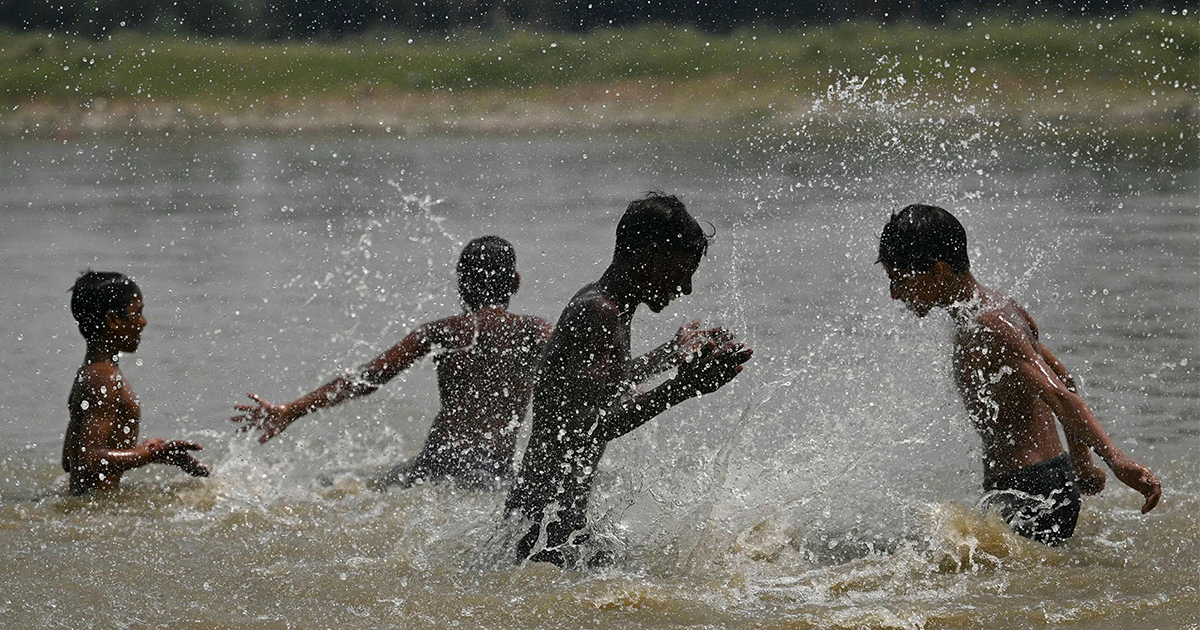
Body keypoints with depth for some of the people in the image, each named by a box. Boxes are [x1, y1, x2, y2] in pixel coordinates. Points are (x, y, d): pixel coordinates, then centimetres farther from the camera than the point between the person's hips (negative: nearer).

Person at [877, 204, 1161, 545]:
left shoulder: (988, 328, -18)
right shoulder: (998, 306, 15)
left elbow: (1057, 395, -31)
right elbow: (1063, 377, 26)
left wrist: (1116, 459, -43)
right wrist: (1081, 465, 34)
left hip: (1032, 498, -10)